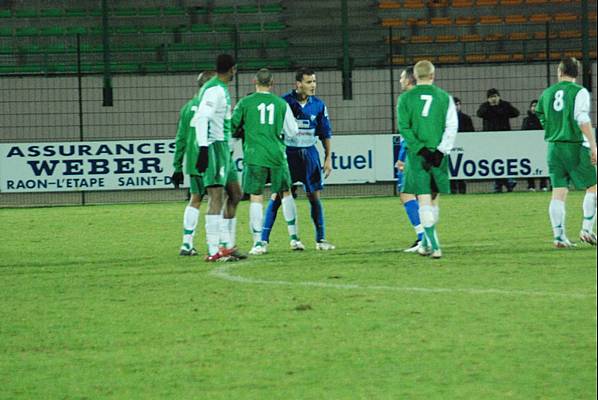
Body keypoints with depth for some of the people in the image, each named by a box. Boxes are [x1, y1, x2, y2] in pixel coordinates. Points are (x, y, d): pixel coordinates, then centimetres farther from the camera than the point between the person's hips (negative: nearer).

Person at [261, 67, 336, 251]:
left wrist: (328, 158, 7)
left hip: (309, 153, 3)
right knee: (278, 196, -6)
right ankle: (263, 239, -3)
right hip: (287, 153, -3)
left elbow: (326, 133, 10)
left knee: (314, 196, 5)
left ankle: (321, 239, 14)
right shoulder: (284, 102, -8)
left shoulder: (318, 105, 2)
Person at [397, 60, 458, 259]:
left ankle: (434, 246, -13)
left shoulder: (406, 98, 2)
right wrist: (440, 151, -6)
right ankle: (426, 243, 24)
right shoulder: (444, 97, 4)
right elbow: (452, 126, -3)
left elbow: (404, 127, -7)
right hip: (438, 154, 1)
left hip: (416, 154, -1)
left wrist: (420, 149, -9)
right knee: (433, 199, 16)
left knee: (424, 201, -4)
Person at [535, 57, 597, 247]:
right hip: (576, 146, -5)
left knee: (558, 192, 3)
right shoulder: (579, 92, -7)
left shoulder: (547, 93, 9)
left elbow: (542, 119, 19)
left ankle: (559, 236, -3)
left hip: (553, 146, 5)